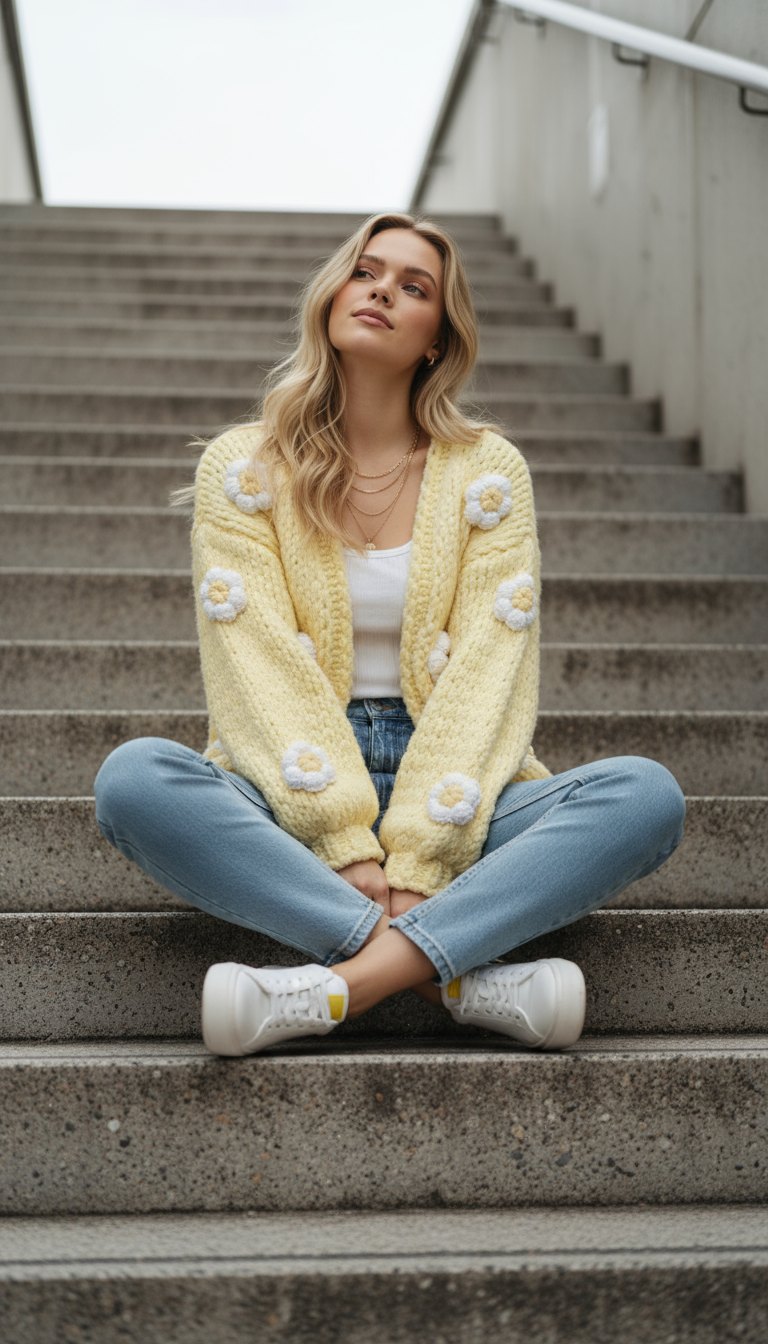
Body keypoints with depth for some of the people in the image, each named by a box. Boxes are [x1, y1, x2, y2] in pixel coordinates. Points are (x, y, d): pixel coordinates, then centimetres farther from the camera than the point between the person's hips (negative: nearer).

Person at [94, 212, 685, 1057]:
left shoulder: (488, 472, 7)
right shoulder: (242, 467, 5)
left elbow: (487, 672, -4)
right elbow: (259, 667, -6)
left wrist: (415, 863, -18)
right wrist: (347, 848, -20)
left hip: (448, 797, 1)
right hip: (289, 805, 0)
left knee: (648, 793, -24)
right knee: (133, 777, -30)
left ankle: (338, 985, -35)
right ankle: (464, 975, -32)